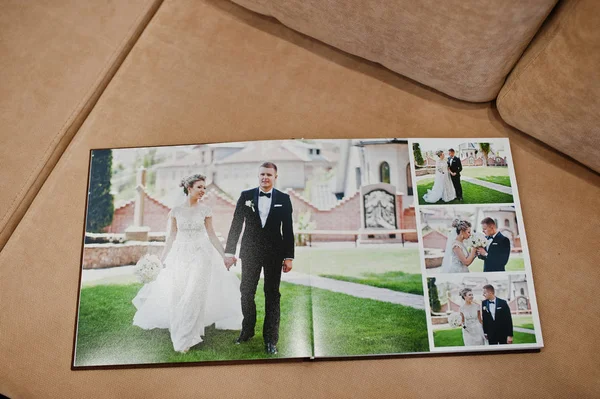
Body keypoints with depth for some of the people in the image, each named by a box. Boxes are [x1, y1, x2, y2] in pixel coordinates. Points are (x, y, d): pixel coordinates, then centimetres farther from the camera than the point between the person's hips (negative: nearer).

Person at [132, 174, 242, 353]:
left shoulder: (205, 210, -2)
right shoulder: (175, 211, 0)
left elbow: (211, 235, 2)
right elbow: (171, 237, 5)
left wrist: (225, 255, 0)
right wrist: (161, 259, 6)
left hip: (200, 256, -1)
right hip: (179, 256, 2)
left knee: (193, 296, -5)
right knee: (176, 296, 8)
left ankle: (186, 339, 7)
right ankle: (180, 332, 32)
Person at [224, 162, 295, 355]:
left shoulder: (283, 199, -1)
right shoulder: (246, 196, 0)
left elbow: (288, 230, 0)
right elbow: (236, 225, 0)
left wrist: (289, 257, -3)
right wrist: (229, 252, -4)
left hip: (274, 254, -1)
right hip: (250, 252, 1)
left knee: (272, 295, 6)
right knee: (246, 293, 9)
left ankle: (270, 339, 15)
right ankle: (247, 330, 29)